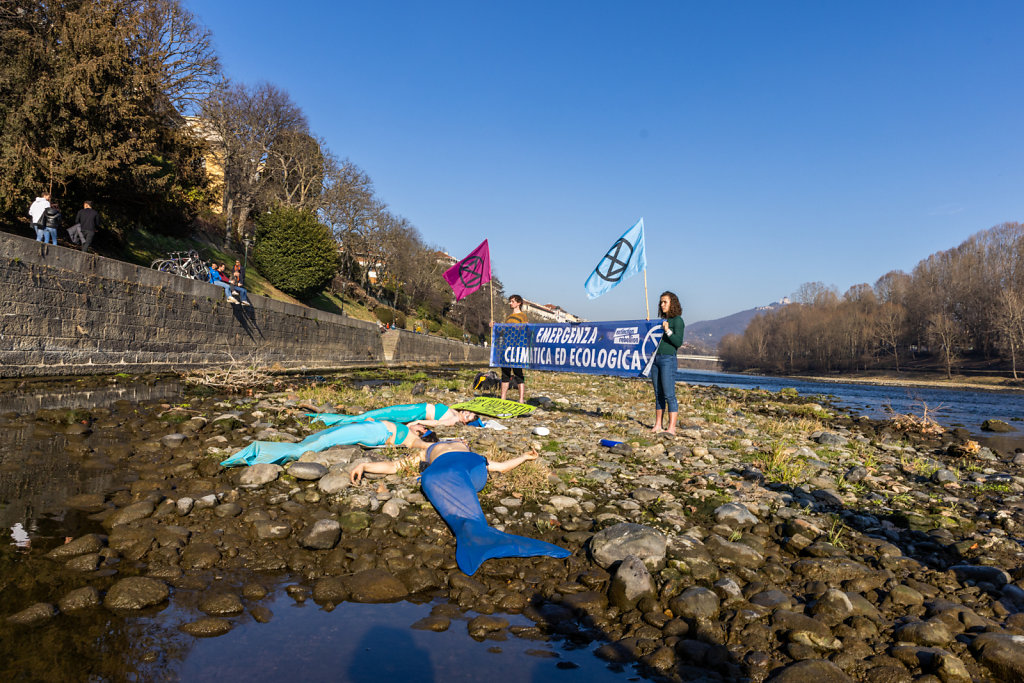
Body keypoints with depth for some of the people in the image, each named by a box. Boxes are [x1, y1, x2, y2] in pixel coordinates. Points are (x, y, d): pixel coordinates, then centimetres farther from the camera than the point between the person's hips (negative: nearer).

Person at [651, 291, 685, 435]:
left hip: (668, 359, -8)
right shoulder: (663, 321, 18)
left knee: (669, 395, -8)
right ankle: (657, 426, 14)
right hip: (656, 358, 8)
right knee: (658, 394, 9)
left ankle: (671, 429, -7)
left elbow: (678, 342, -15)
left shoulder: (678, 320, -5)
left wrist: (668, 330, -24)